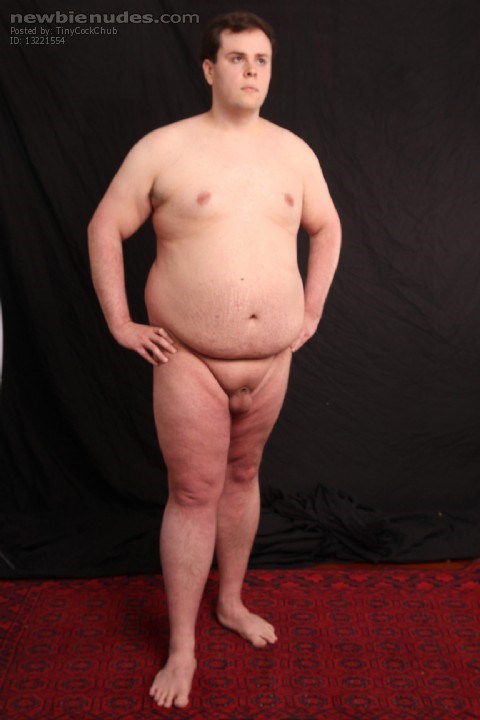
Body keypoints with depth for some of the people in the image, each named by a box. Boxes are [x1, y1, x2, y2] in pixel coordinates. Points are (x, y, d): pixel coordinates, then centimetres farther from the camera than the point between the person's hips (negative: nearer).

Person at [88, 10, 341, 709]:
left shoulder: (294, 151, 6)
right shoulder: (163, 149, -6)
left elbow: (326, 227, 19)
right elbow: (106, 228, 0)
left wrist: (312, 310, 12)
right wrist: (120, 322, -5)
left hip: (271, 360, 4)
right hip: (189, 362, -4)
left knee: (242, 476, 18)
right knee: (194, 494, 2)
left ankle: (232, 601, 39)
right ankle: (182, 647, 19)